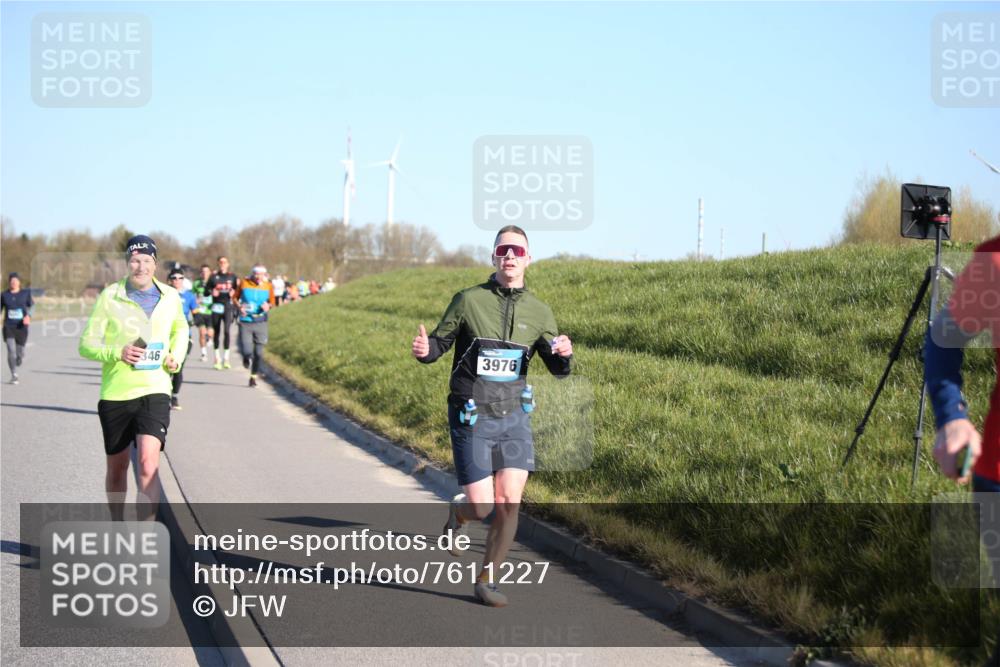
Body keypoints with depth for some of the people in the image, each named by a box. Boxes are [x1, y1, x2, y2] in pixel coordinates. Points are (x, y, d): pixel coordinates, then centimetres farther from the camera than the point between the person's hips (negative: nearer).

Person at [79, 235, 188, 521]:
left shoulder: (170, 297, 5)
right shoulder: (110, 296, -4)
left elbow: (180, 330, 26)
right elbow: (86, 344, -4)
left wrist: (177, 356, 6)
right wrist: (117, 352, -23)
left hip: (154, 392, 0)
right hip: (115, 393, 0)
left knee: (148, 464, -17)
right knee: (117, 468, 13)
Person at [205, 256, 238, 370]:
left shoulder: (232, 277, 8)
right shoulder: (214, 277, 7)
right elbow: (206, 291, 8)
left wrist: (234, 293, -8)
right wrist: (212, 292, -12)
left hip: (228, 306, -1)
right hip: (216, 306, 1)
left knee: (226, 330, -15)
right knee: (216, 332, 6)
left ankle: (226, 358, -10)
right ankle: (217, 358, 17)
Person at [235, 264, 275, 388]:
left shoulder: (268, 286, 2)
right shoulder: (244, 283, -2)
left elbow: (272, 302, 13)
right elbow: (235, 298, 10)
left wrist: (268, 306, -10)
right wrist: (240, 307, -9)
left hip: (261, 322, 1)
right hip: (245, 322, -1)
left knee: (258, 353, 1)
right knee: (247, 351, -12)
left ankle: (254, 376, 21)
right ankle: (246, 358, 27)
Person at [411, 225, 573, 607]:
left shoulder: (538, 312, 4)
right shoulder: (468, 301, -6)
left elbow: (557, 369, 10)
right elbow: (440, 343, 1)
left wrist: (564, 355, -13)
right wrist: (424, 351, -23)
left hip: (513, 417, 3)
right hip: (471, 418, -3)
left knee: (508, 503, -6)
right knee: (482, 507, -7)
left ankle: (486, 581, 10)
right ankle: (457, 513, 31)